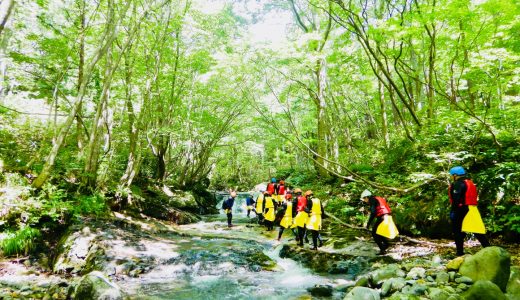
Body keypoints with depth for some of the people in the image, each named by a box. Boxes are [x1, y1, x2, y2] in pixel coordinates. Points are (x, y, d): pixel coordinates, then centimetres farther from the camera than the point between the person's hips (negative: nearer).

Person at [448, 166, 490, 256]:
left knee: (458, 232, -1)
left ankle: (460, 252, 3)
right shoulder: (470, 183, 19)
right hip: (471, 210, 9)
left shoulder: (458, 184, -11)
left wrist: (453, 211, -17)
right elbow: (474, 197, 20)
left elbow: (456, 199, -19)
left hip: (461, 210, -9)